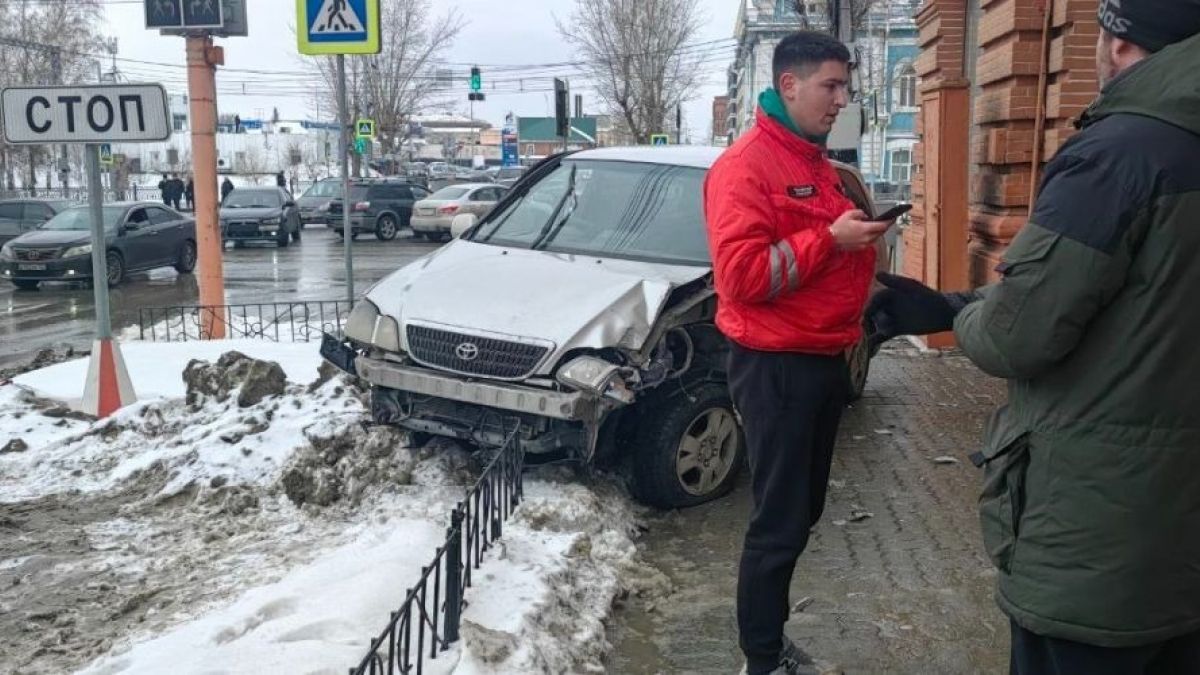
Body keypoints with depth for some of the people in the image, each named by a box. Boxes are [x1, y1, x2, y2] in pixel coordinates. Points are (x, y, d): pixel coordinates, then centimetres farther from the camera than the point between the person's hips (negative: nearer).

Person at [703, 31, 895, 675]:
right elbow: (741, 273, -24)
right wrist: (831, 240, -22)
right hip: (775, 366, -9)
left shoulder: (820, 166, 15)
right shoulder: (745, 166, -14)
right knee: (778, 523, -1)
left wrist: (862, 234, 8)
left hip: (824, 359, 9)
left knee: (802, 512, 16)